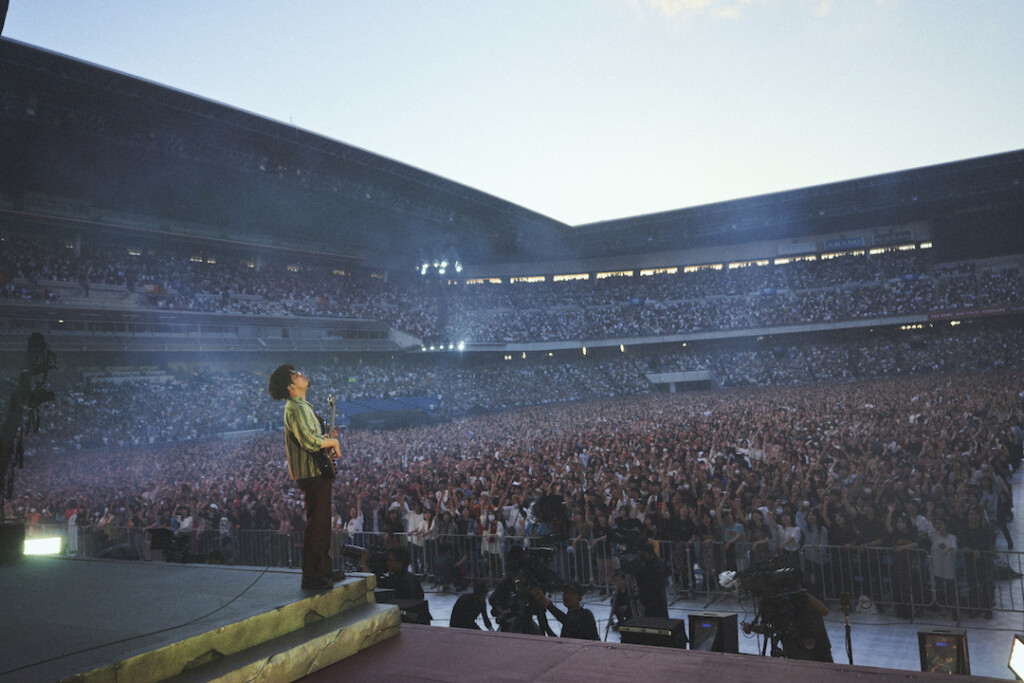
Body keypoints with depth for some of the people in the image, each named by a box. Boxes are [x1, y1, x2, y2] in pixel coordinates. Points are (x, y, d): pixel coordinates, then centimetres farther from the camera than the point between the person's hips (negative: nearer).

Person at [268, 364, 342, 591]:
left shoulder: (302, 406, 17)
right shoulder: (296, 408, -17)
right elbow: (309, 441, -29)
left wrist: (327, 439, 12)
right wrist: (333, 441, -14)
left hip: (316, 472, 11)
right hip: (312, 474, -11)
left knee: (322, 523, 17)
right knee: (316, 524, -6)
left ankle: (324, 568, 28)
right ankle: (311, 577, 1)